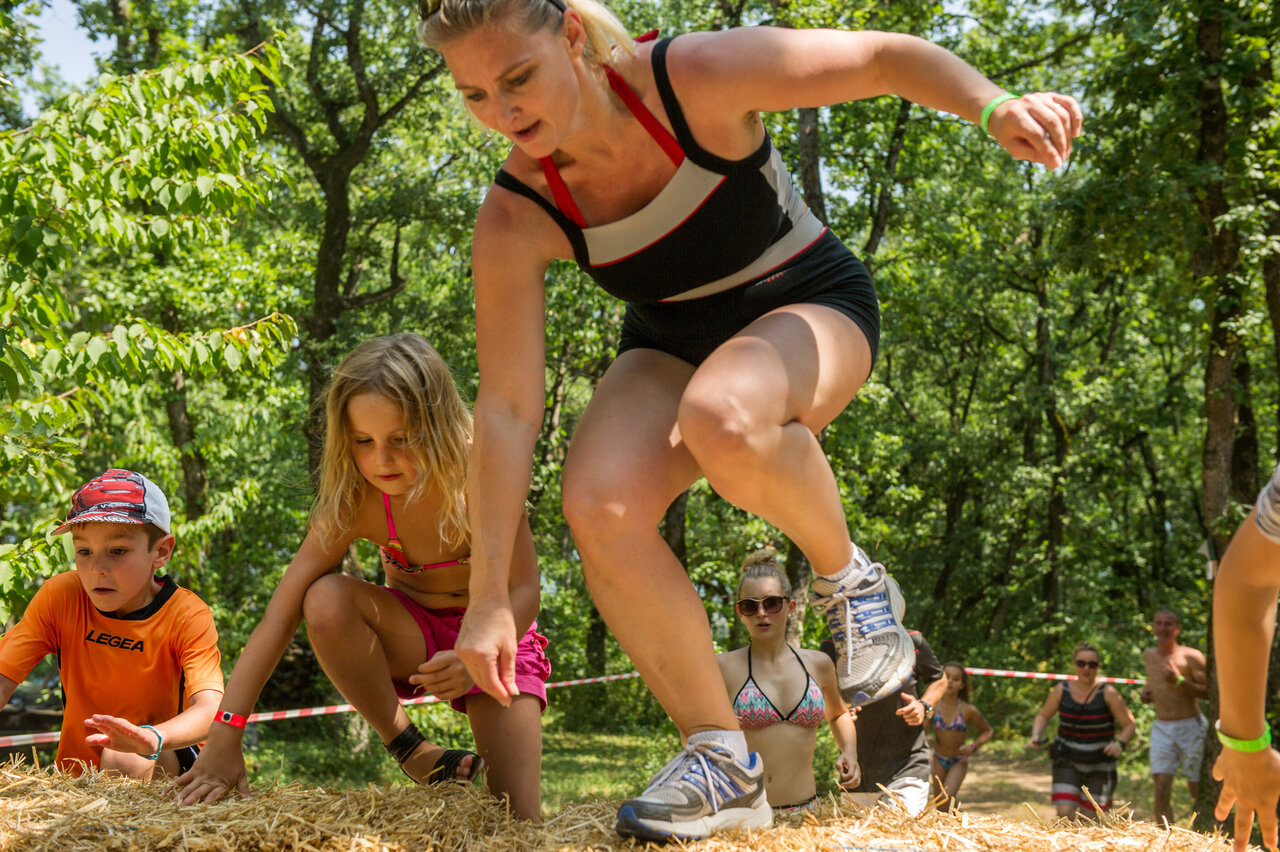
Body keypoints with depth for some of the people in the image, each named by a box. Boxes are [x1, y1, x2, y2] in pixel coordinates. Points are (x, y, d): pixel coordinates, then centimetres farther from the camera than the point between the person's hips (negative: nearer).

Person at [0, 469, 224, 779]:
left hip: (168, 758, -4)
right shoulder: (59, 597, -6)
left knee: (123, 760, -34)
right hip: (75, 772, 4)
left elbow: (210, 709, -31)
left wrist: (151, 740, -53)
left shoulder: (188, 615, -17)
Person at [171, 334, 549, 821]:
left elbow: (523, 592, -25)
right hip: (413, 631, 2)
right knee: (326, 601, -34)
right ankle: (416, 757, -16)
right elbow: (279, 617, -27)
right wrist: (224, 737, -36)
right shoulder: (356, 504, -24)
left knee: (519, 823, -21)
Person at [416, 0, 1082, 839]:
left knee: (720, 418, -39)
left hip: (809, 306, -3)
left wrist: (995, 105, -41)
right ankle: (723, 761, -10)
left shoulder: (698, 78, -28)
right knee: (598, 503, -27)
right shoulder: (515, 219, -20)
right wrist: (490, 597, -19)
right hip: (673, 341, 3)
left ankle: (847, 577, -6)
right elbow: (507, 410, -18)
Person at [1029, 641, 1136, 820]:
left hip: (1099, 767, -1)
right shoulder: (1062, 690, -2)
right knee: (1065, 814, -14)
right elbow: (1043, 716, 14)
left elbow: (1130, 724, -5)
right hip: (1068, 762, 1)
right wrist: (1036, 735, -5)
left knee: (1090, 819, 1)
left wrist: (1120, 743, -25)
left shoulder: (1108, 693, -9)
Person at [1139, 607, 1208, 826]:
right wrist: (1146, 692, 9)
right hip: (1161, 728, 4)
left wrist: (1180, 681, -23)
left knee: (1198, 789, 0)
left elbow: (1209, 691, -11)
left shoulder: (1191, 657, -6)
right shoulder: (1148, 656, 11)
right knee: (1161, 789, -7)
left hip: (1190, 727, -4)